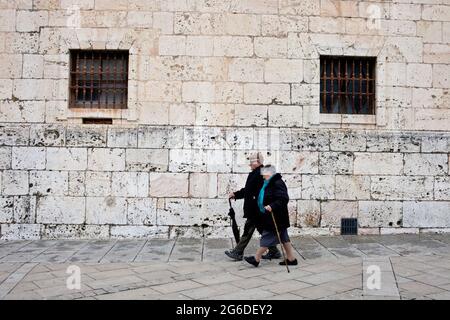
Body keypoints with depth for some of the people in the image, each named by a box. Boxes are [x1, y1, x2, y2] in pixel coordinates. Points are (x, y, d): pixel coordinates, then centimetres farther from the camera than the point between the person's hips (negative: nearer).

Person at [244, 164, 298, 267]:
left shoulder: (277, 183, -19)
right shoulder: (269, 183, 13)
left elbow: (284, 199, -27)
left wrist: (272, 206, -34)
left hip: (275, 218, -10)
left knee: (267, 237, -2)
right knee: (284, 238, 12)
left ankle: (256, 259, 6)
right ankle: (291, 259, 18)